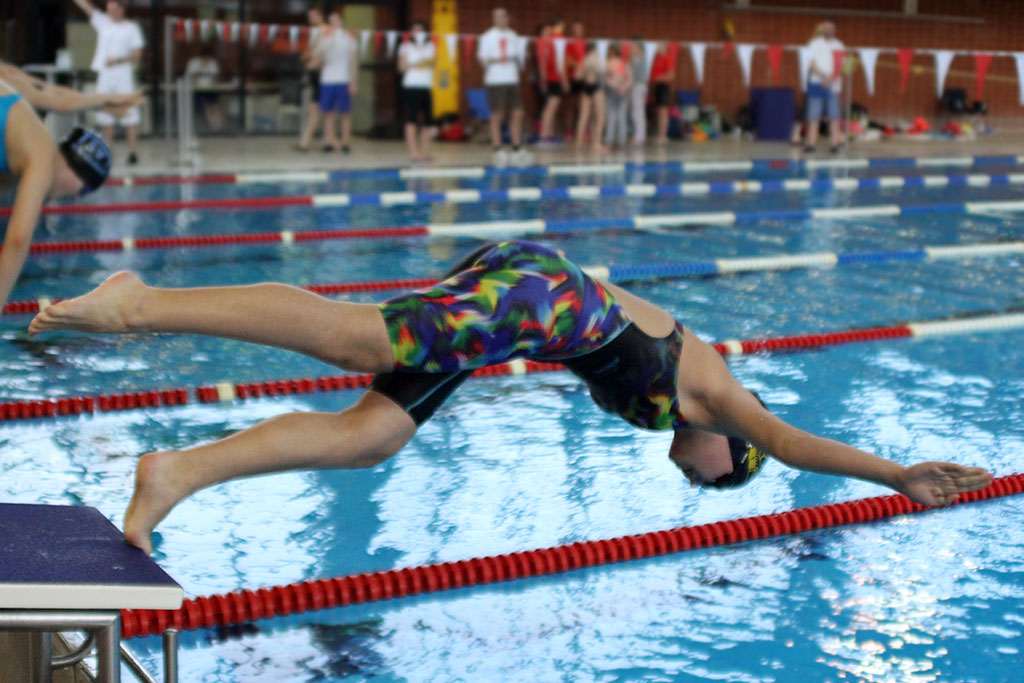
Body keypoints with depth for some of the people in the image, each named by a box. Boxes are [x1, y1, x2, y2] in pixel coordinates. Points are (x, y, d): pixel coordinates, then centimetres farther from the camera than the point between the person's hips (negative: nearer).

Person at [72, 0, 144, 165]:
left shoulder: (132, 28, 2)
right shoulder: (102, 22, 10)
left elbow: (137, 54, -2)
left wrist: (118, 60, -15)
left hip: (123, 76, -4)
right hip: (104, 75, 4)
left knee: (129, 116, -6)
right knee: (105, 116, 6)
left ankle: (133, 152, -3)